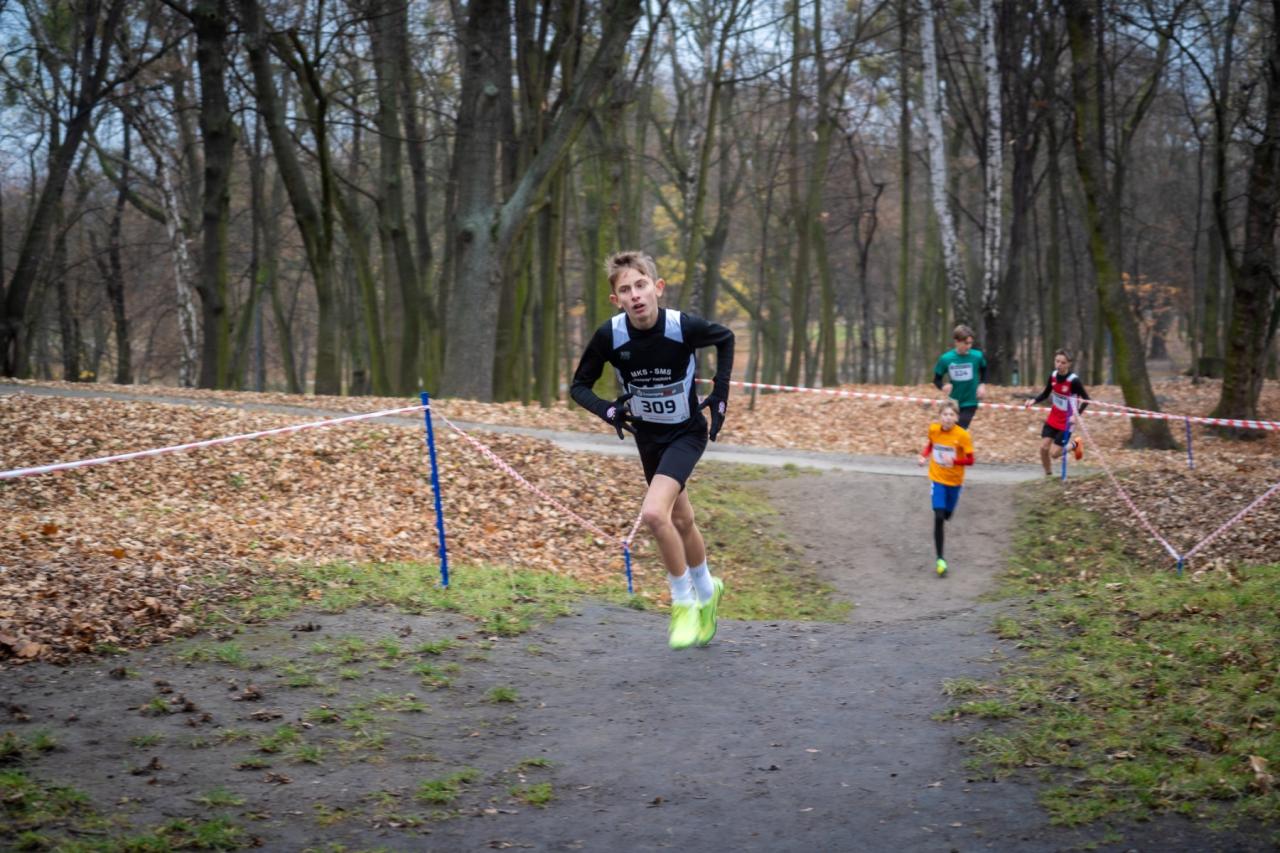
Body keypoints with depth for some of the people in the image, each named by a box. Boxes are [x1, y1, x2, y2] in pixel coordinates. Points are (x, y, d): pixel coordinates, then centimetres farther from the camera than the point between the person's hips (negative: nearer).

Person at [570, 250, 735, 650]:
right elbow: (579, 386, -5)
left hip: (687, 433, -4)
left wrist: (720, 392, -7)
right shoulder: (609, 336, -19)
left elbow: (726, 339, -1)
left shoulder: (684, 327, -24)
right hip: (648, 437, 4)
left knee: (654, 513, -23)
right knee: (681, 522, 18)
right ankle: (706, 590, 45)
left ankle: (684, 601, -2)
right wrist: (607, 410, -24)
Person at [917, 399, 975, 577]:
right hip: (937, 479, 0)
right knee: (938, 517, -14)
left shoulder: (963, 435, -19)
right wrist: (924, 455, -4)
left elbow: (970, 460, -17)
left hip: (955, 481, 0)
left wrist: (954, 460, -34)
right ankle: (940, 559, -13)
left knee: (946, 516, 18)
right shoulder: (933, 429, -10)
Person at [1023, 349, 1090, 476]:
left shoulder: (1073, 380, -23)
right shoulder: (1053, 376, -5)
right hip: (1052, 419, 5)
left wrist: (1076, 415, -29)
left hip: (1066, 422, -5)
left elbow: (1086, 399, -16)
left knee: (1054, 453, -5)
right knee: (1043, 447, -5)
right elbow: (1045, 394, 8)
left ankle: (1075, 444, 23)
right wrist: (1034, 401, -11)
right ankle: (1048, 475, 16)